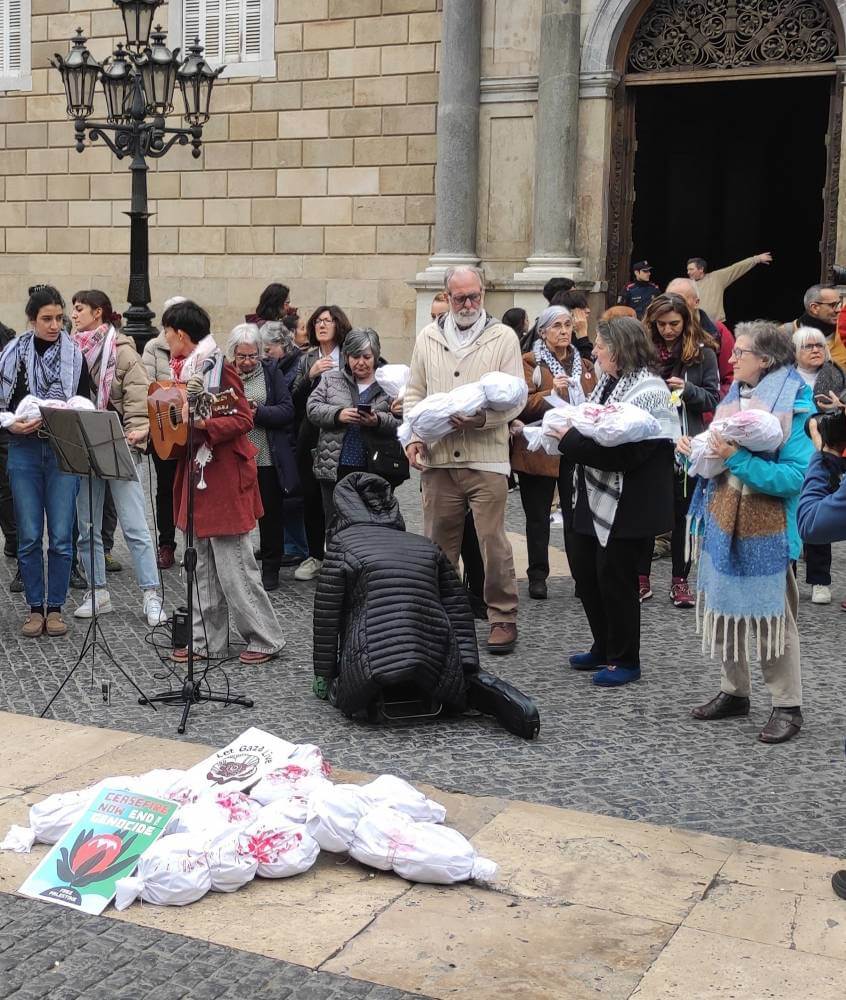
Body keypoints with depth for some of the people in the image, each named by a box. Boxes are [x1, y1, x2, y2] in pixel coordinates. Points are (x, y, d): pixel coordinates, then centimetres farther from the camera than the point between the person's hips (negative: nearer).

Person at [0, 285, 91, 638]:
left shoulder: (74, 355, 3)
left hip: (64, 451, 0)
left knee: (61, 536, -1)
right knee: (29, 536, 3)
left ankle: (55, 608, 12)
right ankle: (35, 608, 14)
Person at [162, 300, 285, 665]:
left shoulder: (219, 368, -13)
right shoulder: (183, 368, 13)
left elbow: (243, 419, -18)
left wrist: (203, 424, -26)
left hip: (224, 476, -9)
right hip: (196, 471, 9)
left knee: (233, 565, -5)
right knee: (204, 565, 12)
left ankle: (265, 639, 5)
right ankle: (209, 642, 19)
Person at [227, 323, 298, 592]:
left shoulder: (271, 372, 1)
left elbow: (287, 410, -6)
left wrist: (258, 413, -19)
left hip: (268, 458, -1)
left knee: (271, 513, 9)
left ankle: (270, 569, 22)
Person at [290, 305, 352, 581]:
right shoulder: (307, 360, 13)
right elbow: (295, 400, 4)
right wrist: (311, 375, -8)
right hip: (311, 437, 4)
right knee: (311, 496, 6)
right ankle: (315, 556, 17)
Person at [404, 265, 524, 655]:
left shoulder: (503, 337, 3)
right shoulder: (427, 338, 13)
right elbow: (414, 393, 16)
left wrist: (485, 418, -20)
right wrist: (414, 436, 2)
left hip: (486, 458, -3)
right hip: (437, 457, 3)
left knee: (493, 540, -4)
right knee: (438, 541, 10)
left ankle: (503, 617, 8)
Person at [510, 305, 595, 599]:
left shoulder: (584, 366, 16)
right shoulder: (530, 362, 0)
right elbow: (521, 404, -12)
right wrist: (550, 393, -25)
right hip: (540, 451, -3)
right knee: (538, 517, 5)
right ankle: (537, 577, 13)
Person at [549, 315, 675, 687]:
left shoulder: (648, 391, -17)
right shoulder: (609, 382, 12)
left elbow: (621, 450, -24)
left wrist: (571, 439, -19)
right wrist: (570, 433, -1)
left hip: (628, 504, -10)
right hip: (596, 498, 10)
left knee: (614, 576, -2)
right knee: (583, 568, 14)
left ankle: (625, 660, 14)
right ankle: (604, 648, 28)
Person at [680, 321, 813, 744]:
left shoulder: (792, 407, -13)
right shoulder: (733, 397, 8)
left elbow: (792, 477, -23)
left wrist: (737, 458, -28)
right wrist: (697, 451, -3)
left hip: (765, 530, -7)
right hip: (723, 521, 7)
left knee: (771, 616, 0)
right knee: (725, 609, 14)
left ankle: (787, 706, 11)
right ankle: (734, 692, 29)